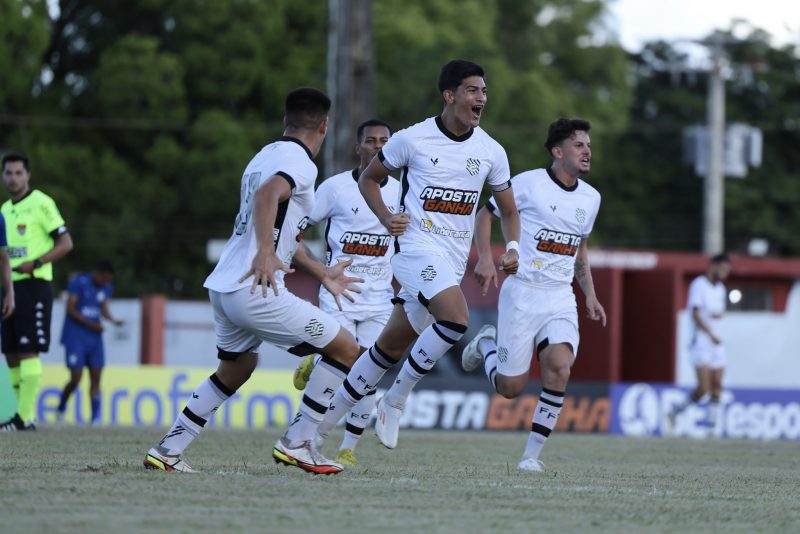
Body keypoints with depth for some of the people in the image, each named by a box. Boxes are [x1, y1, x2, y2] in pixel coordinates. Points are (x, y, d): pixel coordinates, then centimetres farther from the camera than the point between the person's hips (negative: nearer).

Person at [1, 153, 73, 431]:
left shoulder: (41, 204, -6)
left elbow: (65, 243, -10)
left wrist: (35, 264, -19)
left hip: (34, 285, -8)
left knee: (28, 351, -12)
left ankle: (26, 417, -14)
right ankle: (25, 413, 10)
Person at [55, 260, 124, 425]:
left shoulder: (105, 287, 8)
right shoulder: (79, 282, -11)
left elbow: (104, 309, 10)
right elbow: (70, 308, -13)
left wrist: (112, 319, -13)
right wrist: (91, 324, -19)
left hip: (95, 338, 6)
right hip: (76, 336, -6)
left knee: (96, 377, -2)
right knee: (76, 379, -9)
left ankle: (96, 418, -2)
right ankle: (61, 408, 17)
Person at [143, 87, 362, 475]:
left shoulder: (265, 156, 21)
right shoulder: (299, 162, -9)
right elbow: (268, 194, -31)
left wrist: (321, 274, 36)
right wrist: (266, 253, -43)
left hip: (223, 287, 9)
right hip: (257, 291, -9)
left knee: (236, 367, 30)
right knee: (345, 350, -1)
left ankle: (167, 450, 26)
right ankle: (296, 443, -1)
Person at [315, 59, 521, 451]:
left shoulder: (491, 152, 6)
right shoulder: (413, 139, -5)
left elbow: (508, 211, 17)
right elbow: (368, 179, 9)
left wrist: (512, 249, -2)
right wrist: (386, 218, -8)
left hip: (453, 260, 5)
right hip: (417, 246, -5)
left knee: (391, 347, 10)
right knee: (456, 319, -29)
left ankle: (324, 421, 23)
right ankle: (395, 401, -12)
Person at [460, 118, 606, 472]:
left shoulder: (591, 198, 10)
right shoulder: (529, 183, -7)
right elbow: (485, 213, 3)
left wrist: (589, 294, 16)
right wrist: (485, 257, -11)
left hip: (561, 299, 4)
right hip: (522, 293, -4)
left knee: (560, 368, -21)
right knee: (510, 387, -2)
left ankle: (532, 454, -9)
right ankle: (486, 344, 33)